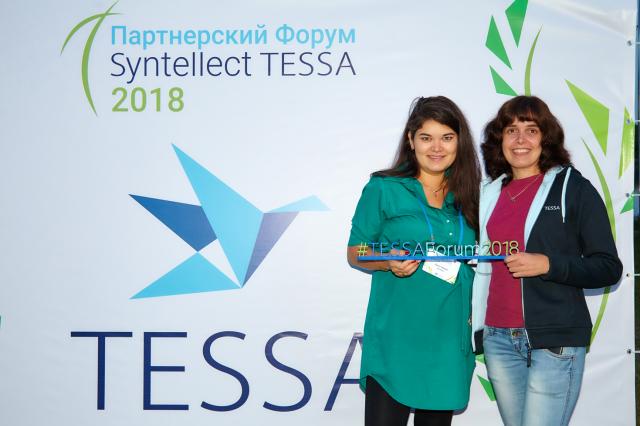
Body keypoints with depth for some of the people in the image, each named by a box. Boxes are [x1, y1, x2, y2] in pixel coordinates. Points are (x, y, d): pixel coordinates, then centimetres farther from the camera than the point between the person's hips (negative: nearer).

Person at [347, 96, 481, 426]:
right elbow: (355, 253, 1)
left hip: (450, 340, 4)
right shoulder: (383, 189, -2)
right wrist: (389, 262, -18)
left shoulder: (467, 196, 10)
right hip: (395, 337, -4)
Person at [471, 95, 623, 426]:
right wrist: (477, 327, 14)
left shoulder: (573, 188, -3)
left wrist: (548, 264, -20)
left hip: (554, 342, -5)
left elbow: (609, 268, -6)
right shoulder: (490, 193, 12)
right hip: (498, 337, 5)